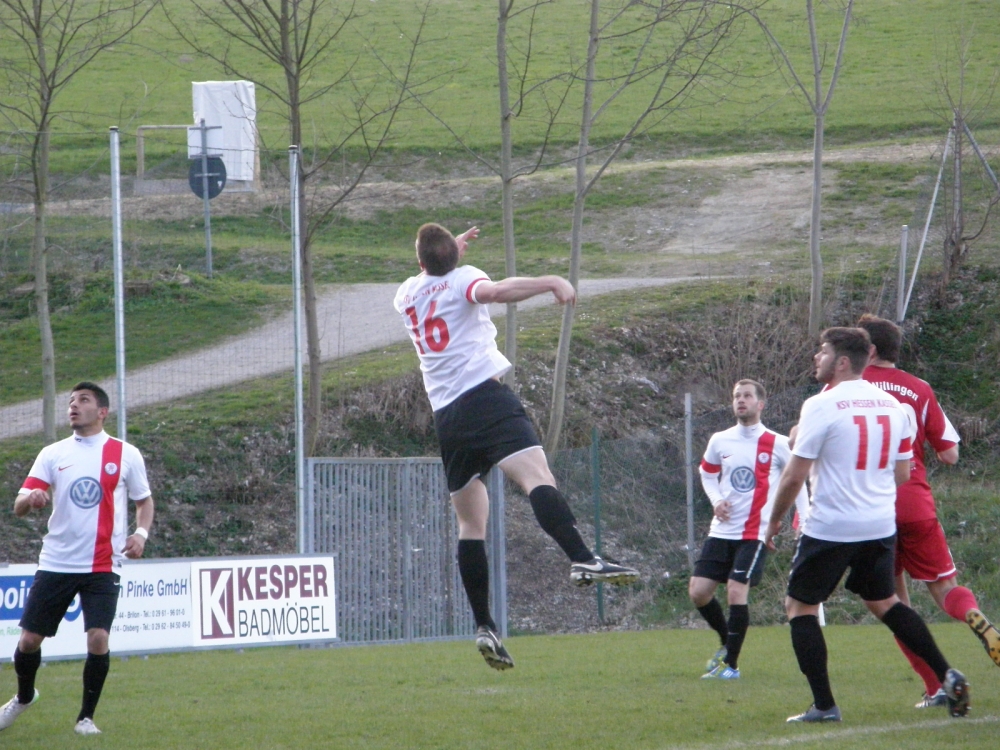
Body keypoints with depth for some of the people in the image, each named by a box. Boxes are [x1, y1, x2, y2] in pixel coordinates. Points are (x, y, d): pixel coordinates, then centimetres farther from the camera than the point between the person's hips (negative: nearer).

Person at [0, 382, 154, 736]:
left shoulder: (126, 454, 2)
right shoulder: (53, 454, 5)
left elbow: (144, 500, 13)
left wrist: (141, 532, -7)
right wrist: (30, 498, -26)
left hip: (102, 567, -2)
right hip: (56, 562, 2)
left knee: (98, 638, -16)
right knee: (29, 639, 4)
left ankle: (86, 717, 2)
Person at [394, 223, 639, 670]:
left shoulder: (406, 295, 22)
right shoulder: (462, 279, 6)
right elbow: (490, 292, -19)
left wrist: (452, 252, 56)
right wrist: (551, 283, -27)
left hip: (446, 417, 6)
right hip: (484, 395, -6)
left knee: (471, 523, 11)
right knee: (536, 476, -25)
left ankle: (484, 625, 5)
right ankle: (582, 560, -49)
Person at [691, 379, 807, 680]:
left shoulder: (777, 444, -5)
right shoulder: (720, 441, 5)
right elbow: (707, 473, 23)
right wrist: (716, 500, 3)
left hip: (755, 533, -5)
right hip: (722, 530, 5)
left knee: (737, 591, -16)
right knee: (698, 590, -2)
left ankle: (731, 664, -5)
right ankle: (727, 643, 23)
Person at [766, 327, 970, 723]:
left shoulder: (821, 406, -13)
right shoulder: (892, 405, 7)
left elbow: (794, 475, -12)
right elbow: (903, 474, 12)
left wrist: (774, 520, 2)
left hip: (830, 527, -6)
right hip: (881, 525, 6)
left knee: (799, 605, 6)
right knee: (884, 602, 22)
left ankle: (824, 705, 0)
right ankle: (947, 677, 11)